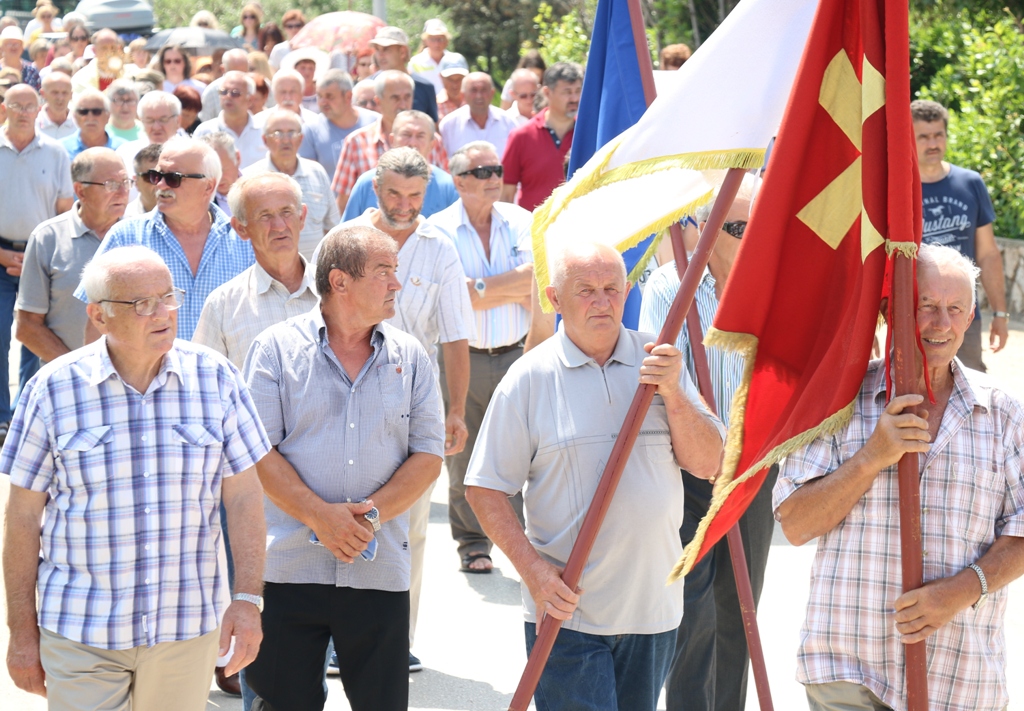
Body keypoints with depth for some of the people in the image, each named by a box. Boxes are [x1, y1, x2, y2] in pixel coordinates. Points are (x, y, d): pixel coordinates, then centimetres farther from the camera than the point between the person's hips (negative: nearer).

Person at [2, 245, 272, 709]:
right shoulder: (54, 389, -4)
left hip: (188, 630, 2)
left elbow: (244, 497, 4)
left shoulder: (214, 379, 0)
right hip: (81, 632, -2)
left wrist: (248, 598, -4)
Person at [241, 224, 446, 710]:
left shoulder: (409, 357, 9)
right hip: (289, 568, -2)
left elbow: (428, 455, 5)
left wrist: (373, 511, -11)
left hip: (379, 573, 2)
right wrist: (319, 515, -16)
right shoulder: (277, 349, 1)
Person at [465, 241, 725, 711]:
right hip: (565, 609, -3)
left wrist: (672, 394, -14)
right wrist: (532, 569, -12)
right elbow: (484, 489, -2)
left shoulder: (660, 362, 5)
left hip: (653, 608, 3)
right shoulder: (531, 377, -3)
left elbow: (707, 464, 1)